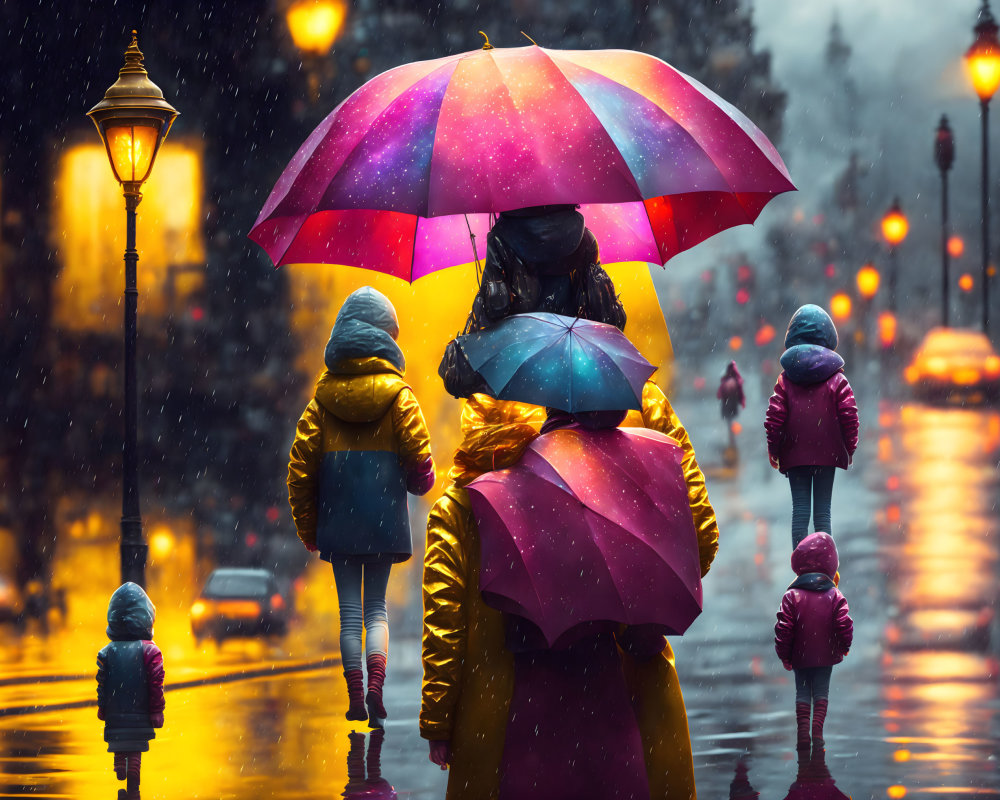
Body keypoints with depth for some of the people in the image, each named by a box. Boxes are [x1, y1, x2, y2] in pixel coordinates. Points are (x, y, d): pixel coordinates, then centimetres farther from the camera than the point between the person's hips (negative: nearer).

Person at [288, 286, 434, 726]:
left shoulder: (324, 393, 2)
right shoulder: (396, 392, -3)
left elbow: (301, 466, 1)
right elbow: (418, 457, -5)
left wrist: (306, 526, 8)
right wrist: (420, 483, 19)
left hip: (337, 516, 1)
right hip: (383, 516, -1)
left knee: (350, 610, 7)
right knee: (376, 607, 9)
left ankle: (355, 698, 4)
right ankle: (375, 687, -9)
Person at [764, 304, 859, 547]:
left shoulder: (785, 379, 0)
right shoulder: (837, 379, -1)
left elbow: (774, 415, -2)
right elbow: (849, 415, -4)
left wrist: (773, 449, 7)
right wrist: (850, 447, 8)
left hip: (795, 454, 0)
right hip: (827, 453, 0)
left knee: (799, 509, 3)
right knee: (823, 511, 2)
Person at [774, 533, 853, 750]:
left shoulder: (791, 596, -8)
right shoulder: (835, 596, -6)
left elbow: (784, 628, -10)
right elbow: (844, 624, -9)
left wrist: (784, 654, 0)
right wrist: (844, 646, 8)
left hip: (800, 657, 0)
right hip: (826, 656, 0)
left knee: (802, 692, 10)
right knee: (821, 692, 10)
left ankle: (802, 732, -2)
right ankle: (817, 730, -2)